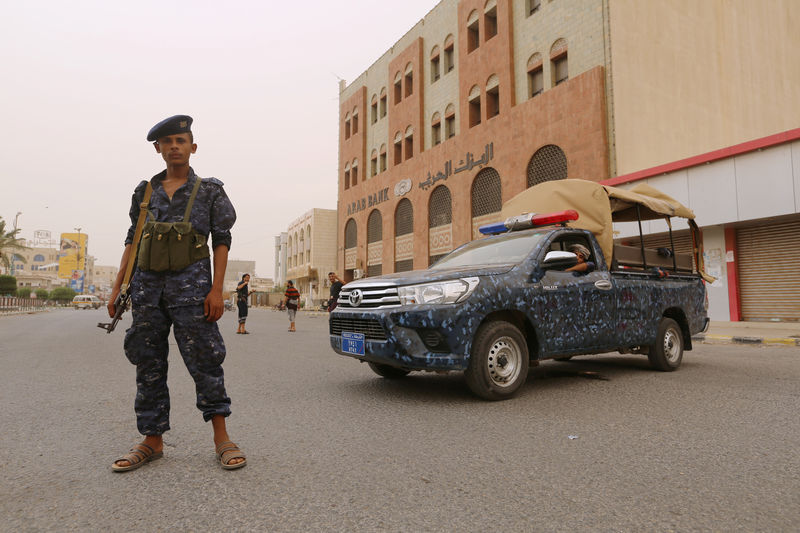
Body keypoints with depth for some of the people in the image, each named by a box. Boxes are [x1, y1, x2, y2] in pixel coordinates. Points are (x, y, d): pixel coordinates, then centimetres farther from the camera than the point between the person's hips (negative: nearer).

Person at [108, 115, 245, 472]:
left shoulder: (209, 190, 5)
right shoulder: (145, 191, 15)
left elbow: (222, 241, 0)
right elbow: (132, 241, 16)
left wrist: (217, 289, -10)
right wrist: (118, 287, 9)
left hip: (191, 283, -4)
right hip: (148, 283, 4)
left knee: (204, 359, -4)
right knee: (148, 364, 7)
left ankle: (221, 437, 5)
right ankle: (152, 440, 18)